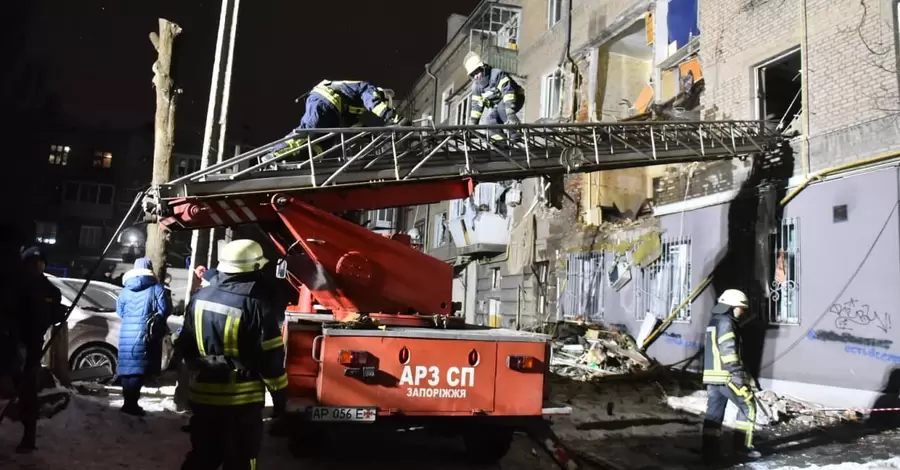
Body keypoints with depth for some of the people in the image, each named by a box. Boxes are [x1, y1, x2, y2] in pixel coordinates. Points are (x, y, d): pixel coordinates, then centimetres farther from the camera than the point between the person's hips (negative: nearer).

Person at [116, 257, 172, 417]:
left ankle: (128, 402, 18)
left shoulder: (125, 290, 11)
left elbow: (119, 311, 18)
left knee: (127, 368, 12)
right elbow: (165, 310, -6)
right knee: (138, 370, -5)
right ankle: (131, 404, -8)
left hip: (127, 333, 5)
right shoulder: (157, 288, -4)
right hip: (146, 335, -5)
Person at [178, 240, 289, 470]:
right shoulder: (257, 304, -17)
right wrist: (280, 394, -3)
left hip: (203, 395, 6)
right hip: (243, 400, -5)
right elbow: (271, 358, -14)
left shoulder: (200, 297, 2)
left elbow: (186, 345, 12)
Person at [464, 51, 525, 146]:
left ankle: (515, 134, -31)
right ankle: (501, 142, -15)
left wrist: (510, 113, -50)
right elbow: (476, 105, 0)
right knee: (491, 118, -20)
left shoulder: (497, 74, -27)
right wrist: (472, 123, -9)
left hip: (515, 98, -7)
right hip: (498, 105, 7)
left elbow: (508, 91, -39)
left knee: (502, 107, -36)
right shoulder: (476, 86, -5)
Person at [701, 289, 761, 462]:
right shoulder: (726, 323, -11)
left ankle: (709, 451, 6)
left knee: (714, 412, 7)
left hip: (712, 376, 9)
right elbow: (728, 351, -19)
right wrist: (738, 375, -20)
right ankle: (743, 445, 8)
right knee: (748, 406, 5)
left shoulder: (714, 321, 19)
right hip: (726, 376, -9)